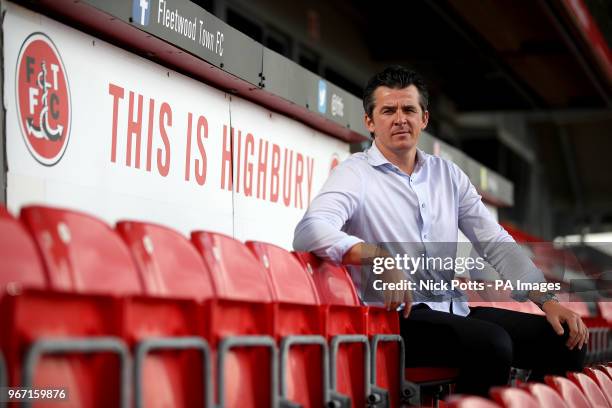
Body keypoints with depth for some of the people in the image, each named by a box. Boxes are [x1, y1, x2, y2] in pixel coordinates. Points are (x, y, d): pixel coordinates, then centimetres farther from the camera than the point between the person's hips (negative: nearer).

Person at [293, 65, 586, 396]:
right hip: (395, 317, -6)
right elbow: (309, 232, -19)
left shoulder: (449, 175, 17)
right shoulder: (355, 173, -1)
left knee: (564, 339, -7)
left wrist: (547, 300, 1)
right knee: (492, 344, -31)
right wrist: (379, 257, -34)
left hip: (454, 311, 6)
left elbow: (496, 243, 14)